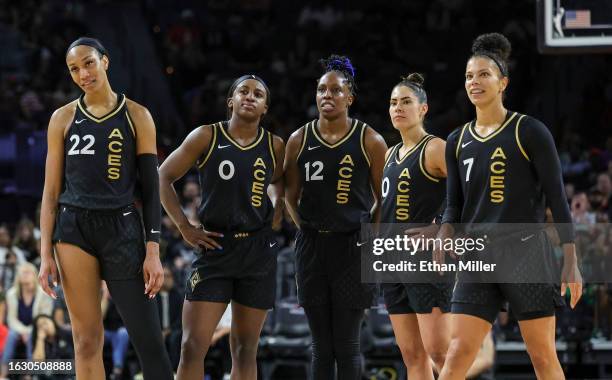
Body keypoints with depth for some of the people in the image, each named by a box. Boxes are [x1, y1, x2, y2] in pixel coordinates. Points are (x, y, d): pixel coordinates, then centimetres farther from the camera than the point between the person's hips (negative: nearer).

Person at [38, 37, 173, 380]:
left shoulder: (136, 116, 4)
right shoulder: (63, 118, 8)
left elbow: (151, 187, 2)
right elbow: (51, 190, 8)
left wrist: (153, 251, -5)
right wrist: (46, 254, 2)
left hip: (123, 229, -1)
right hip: (74, 229, 1)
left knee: (149, 339, -7)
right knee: (87, 340, -1)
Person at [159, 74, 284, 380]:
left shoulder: (274, 146, 5)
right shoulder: (206, 137, -3)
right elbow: (164, 177, 1)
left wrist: (275, 208, 9)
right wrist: (185, 227, -4)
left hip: (258, 250, 3)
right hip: (216, 248, -3)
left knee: (245, 349, 6)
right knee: (193, 346, -9)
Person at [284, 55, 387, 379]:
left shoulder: (370, 142, -3)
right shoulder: (299, 140, 5)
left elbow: (384, 199, 3)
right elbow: (290, 195, 14)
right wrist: (305, 228, 4)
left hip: (352, 246, -3)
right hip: (311, 246, 3)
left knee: (347, 346, -1)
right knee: (321, 346, 7)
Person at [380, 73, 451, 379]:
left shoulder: (435, 149, -8)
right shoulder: (390, 155, 16)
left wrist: (441, 230, -21)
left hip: (427, 259, -8)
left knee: (438, 350, -13)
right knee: (412, 355, 7)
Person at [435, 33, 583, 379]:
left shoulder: (530, 132, -3)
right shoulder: (458, 142, 12)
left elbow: (557, 198, -4)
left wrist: (571, 263, -8)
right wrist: (442, 238, -7)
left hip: (527, 252, -4)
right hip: (478, 257, 4)